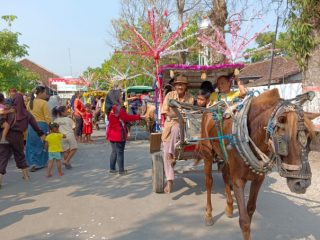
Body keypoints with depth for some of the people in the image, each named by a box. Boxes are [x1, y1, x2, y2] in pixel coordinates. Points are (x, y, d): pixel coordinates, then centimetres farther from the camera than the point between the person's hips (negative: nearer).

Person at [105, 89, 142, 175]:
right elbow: (127, 117, -15)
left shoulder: (109, 109, 6)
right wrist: (139, 117, -6)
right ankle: (121, 170, 7)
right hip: (119, 134, -8)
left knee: (114, 151, 17)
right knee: (120, 152, 0)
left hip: (112, 133, 8)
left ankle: (112, 168, 22)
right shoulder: (118, 108, -19)